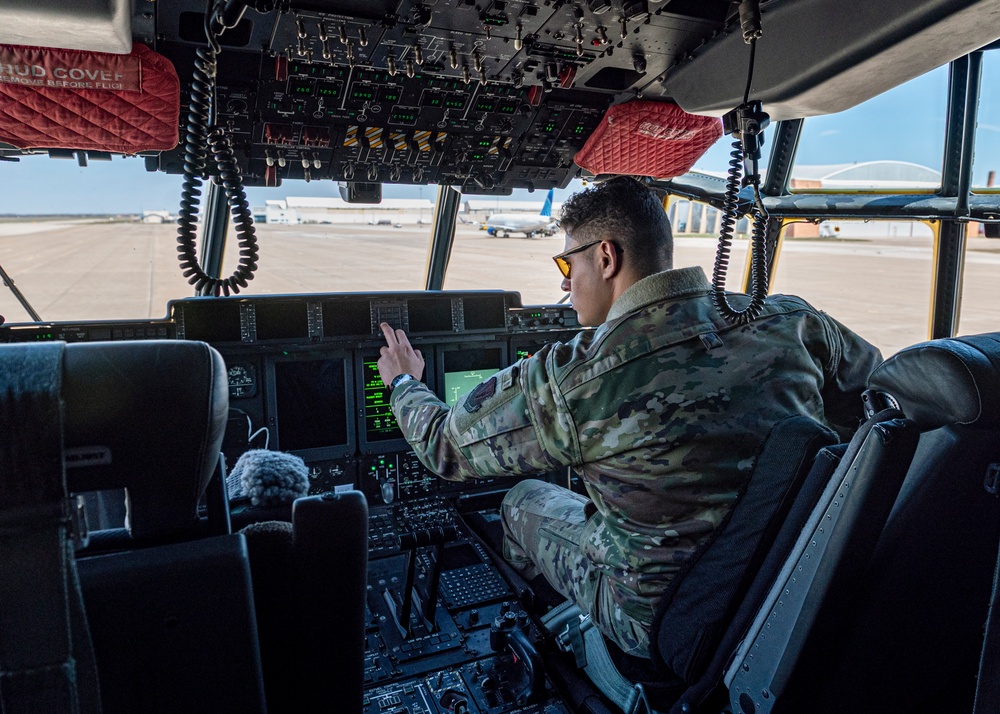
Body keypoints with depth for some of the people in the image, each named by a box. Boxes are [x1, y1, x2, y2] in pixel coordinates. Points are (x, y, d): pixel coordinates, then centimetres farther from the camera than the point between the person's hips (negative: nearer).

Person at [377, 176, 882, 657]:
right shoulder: (793, 323, -12)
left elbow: (444, 445, -9)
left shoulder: (567, 381, -25)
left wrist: (404, 383, 13)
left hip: (668, 629, -5)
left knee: (524, 502, 18)